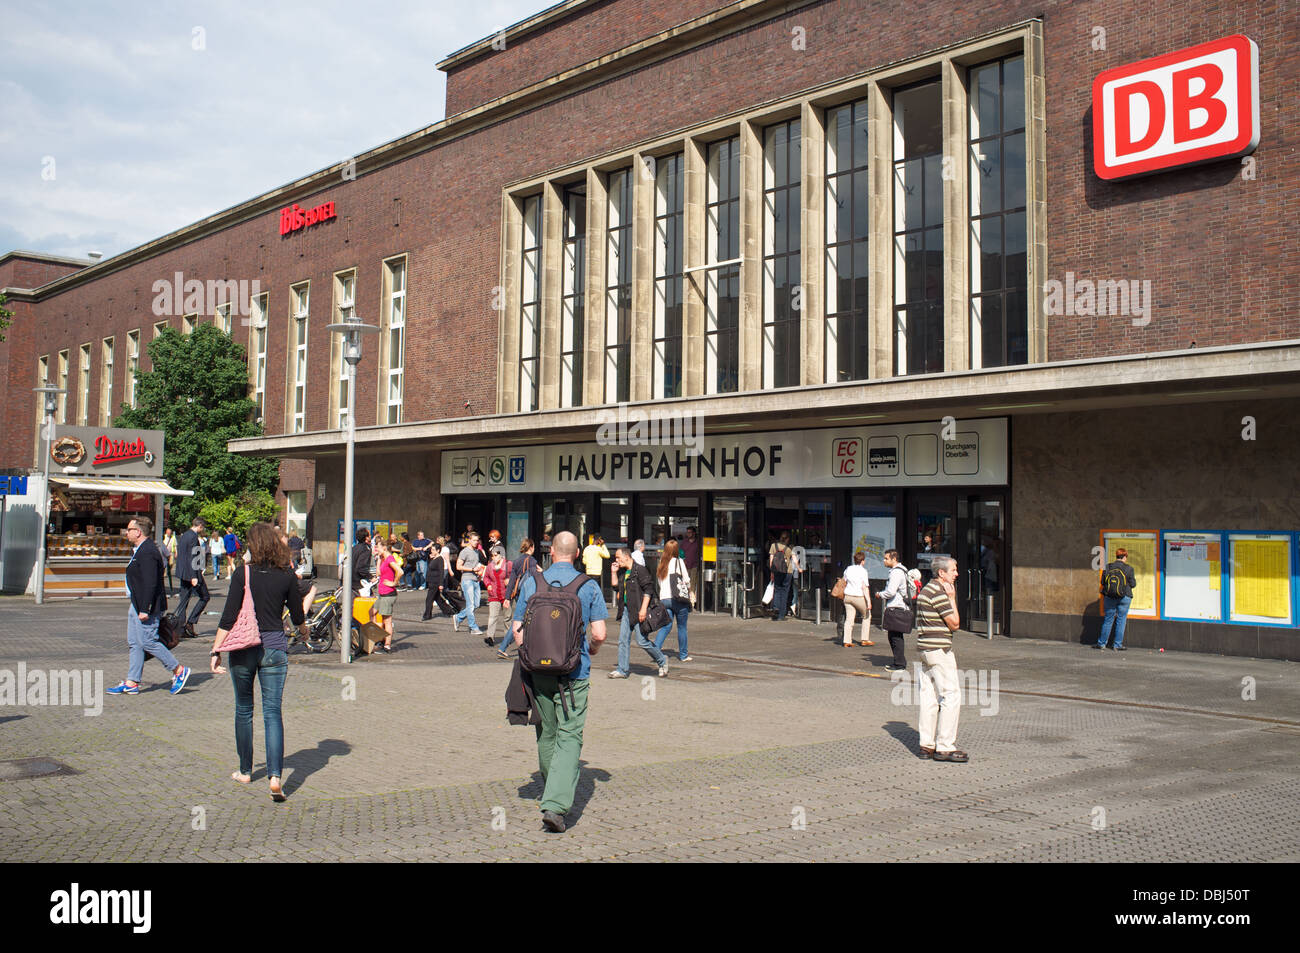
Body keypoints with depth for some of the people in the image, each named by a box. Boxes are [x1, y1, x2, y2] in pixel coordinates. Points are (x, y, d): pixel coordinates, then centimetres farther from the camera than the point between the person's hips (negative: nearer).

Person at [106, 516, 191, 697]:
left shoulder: (147, 553, -19)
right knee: (134, 643, 11)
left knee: (148, 641, -7)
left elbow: (150, 583, -24)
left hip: (146, 606, -11)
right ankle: (131, 683, 14)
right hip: (136, 604, 11)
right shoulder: (140, 550, 15)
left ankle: (179, 670, 3)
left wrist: (144, 610, -25)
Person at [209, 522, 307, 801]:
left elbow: (228, 618, -9)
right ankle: (275, 776, -12)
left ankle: (245, 771, 27)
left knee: (244, 710, 15)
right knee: (273, 712, 1)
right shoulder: (287, 577, -1)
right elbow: (297, 617, 9)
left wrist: (216, 651, -3)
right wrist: (303, 630, 31)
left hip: (244, 648, -1)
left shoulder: (243, 576, -7)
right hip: (275, 647, 1)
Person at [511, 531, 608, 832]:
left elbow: (517, 629, 4)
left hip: (539, 669, 3)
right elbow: (599, 634, -5)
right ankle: (556, 804, -16)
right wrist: (591, 650, 17)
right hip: (574, 672, -2)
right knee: (569, 736, -3)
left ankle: (557, 789, 34)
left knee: (546, 733, 18)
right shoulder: (589, 587, -3)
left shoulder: (531, 583, 2)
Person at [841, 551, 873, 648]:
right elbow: (865, 587, -16)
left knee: (849, 619, 5)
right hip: (859, 596, -5)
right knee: (866, 616, 15)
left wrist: (844, 595, 28)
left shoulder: (848, 569, 5)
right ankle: (865, 639, 16)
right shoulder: (863, 571, -12)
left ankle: (847, 641, 0)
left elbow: (844, 583, 15)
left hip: (848, 596, 5)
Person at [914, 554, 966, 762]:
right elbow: (954, 623, -14)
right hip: (939, 650, -10)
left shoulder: (926, 590, 16)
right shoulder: (939, 593, -16)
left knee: (929, 696, 11)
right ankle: (945, 747, -6)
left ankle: (927, 744, 14)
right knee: (951, 696, -7)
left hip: (926, 649, 10)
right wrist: (952, 598, -8)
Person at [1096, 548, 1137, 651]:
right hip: (1124, 598, -2)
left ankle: (1101, 643, 15)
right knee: (1121, 620, 6)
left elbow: (1102, 582, 2)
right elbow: (1133, 584, -3)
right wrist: (1135, 578, 17)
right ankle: (1117, 645, 8)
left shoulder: (1108, 567, -1)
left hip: (1109, 597, 2)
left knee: (1108, 619, 11)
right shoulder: (1129, 568, -8)